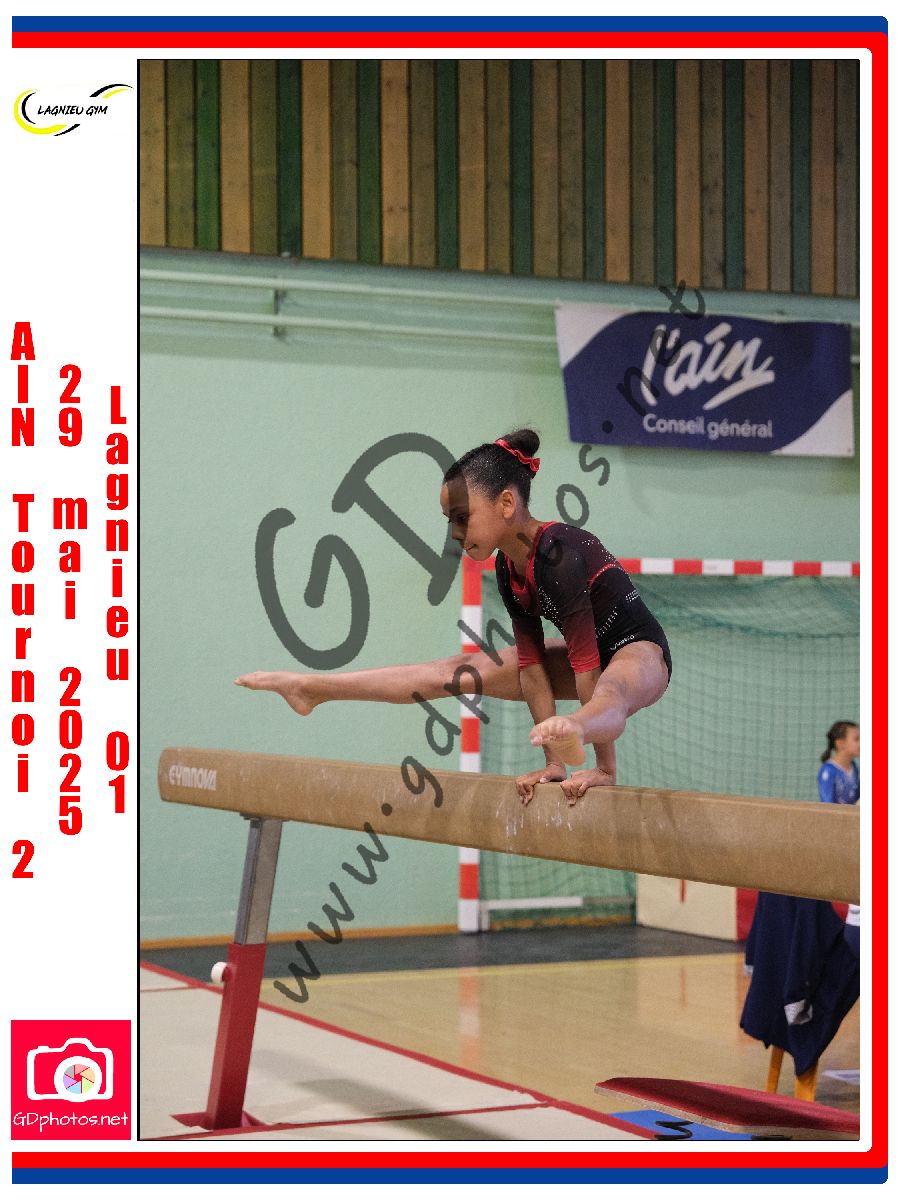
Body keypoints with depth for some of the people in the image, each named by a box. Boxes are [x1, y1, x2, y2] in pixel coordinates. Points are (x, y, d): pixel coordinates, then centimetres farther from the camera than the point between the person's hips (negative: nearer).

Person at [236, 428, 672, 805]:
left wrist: (604, 767, -35)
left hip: (640, 651, -9)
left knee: (611, 692, -46)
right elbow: (531, 662, -3)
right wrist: (552, 761, -8)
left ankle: (572, 731, -83)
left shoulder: (558, 554, -29)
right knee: (462, 670, 8)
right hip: (594, 654, 9)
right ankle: (311, 688, 14)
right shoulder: (508, 566, -1)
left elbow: (586, 660, -33)